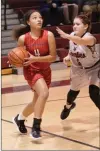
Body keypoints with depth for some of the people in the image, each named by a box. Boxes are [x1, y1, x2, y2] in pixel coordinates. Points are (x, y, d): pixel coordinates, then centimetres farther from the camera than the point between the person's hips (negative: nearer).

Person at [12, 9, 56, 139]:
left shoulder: (48, 35, -15)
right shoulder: (23, 38, -15)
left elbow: (53, 57, -15)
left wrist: (35, 59, -25)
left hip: (45, 71, 4)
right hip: (31, 71, -4)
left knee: (37, 101, 15)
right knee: (44, 93, -29)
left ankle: (20, 118, 43)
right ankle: (36, 126, -19)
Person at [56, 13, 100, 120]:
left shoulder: (89, 38, -34)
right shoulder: (72, 35, -14)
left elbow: (81, 41, -60)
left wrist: (66, 36, -76)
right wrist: (68, 56, -12)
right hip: (78, 68, 6)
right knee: (74, 91, 21)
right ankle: (68, 106, 54)